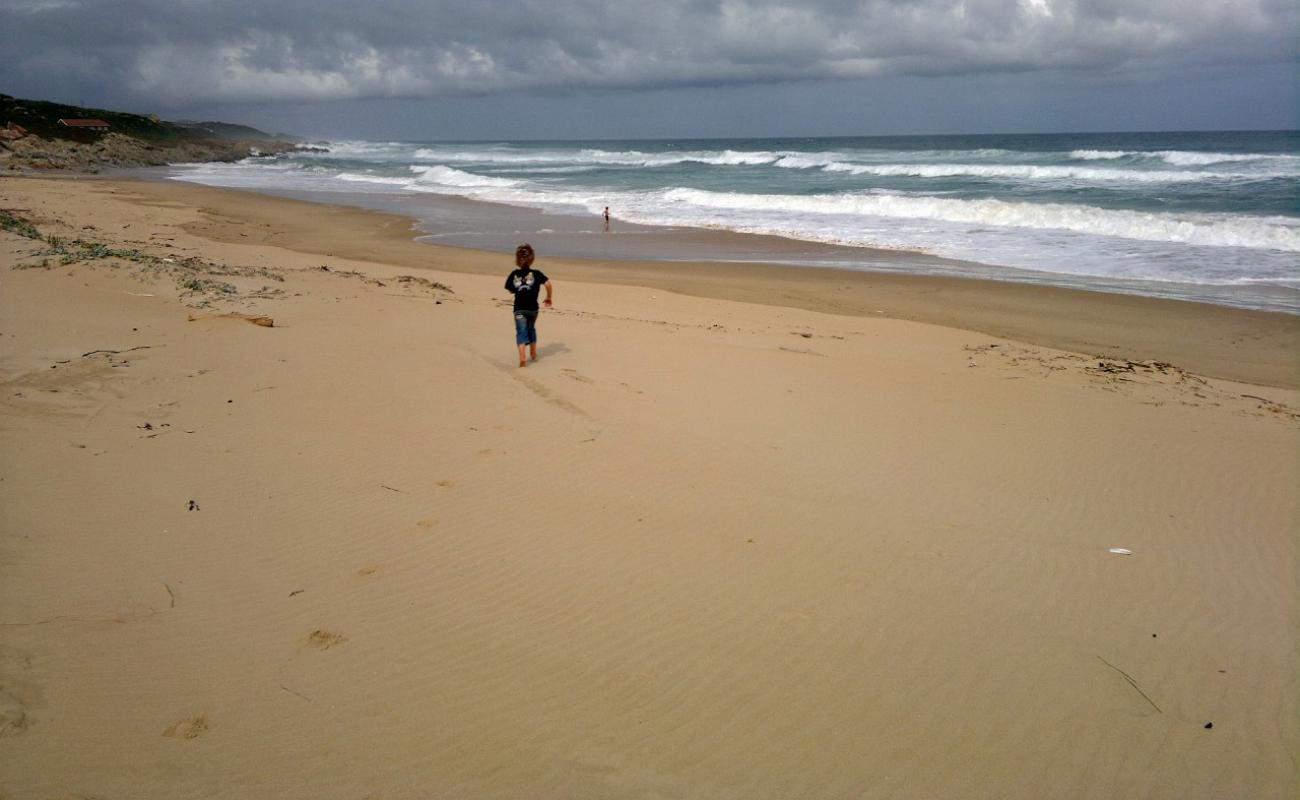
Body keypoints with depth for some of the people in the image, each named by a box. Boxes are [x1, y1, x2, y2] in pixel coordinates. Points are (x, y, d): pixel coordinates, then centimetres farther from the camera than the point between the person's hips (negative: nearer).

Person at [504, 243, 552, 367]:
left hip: (519, 309, -1)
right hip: (533, 308, 1)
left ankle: (522, 356, -25)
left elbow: (511, 290, 10)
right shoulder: (536, 274, -3)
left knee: (521, 332, -4)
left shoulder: (513, 275, 1)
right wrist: (548, 298, -2)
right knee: (531, 329, 24)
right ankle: (533, 353, 35)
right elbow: (548, 284, -16)